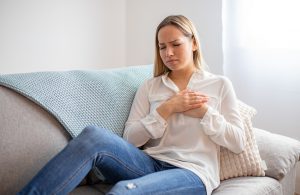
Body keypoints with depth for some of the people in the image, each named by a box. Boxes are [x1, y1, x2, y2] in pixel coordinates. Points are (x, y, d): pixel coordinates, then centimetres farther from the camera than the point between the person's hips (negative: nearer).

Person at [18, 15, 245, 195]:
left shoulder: (220, 84, 13)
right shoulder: (150, 87, 16)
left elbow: (238, 143, 7)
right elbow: (130, 138, 4)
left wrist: (204, 112, -5)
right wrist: (168, 108, -5)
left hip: (193, 172, -2)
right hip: (149, 164, 3)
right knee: (94, 137, -30)